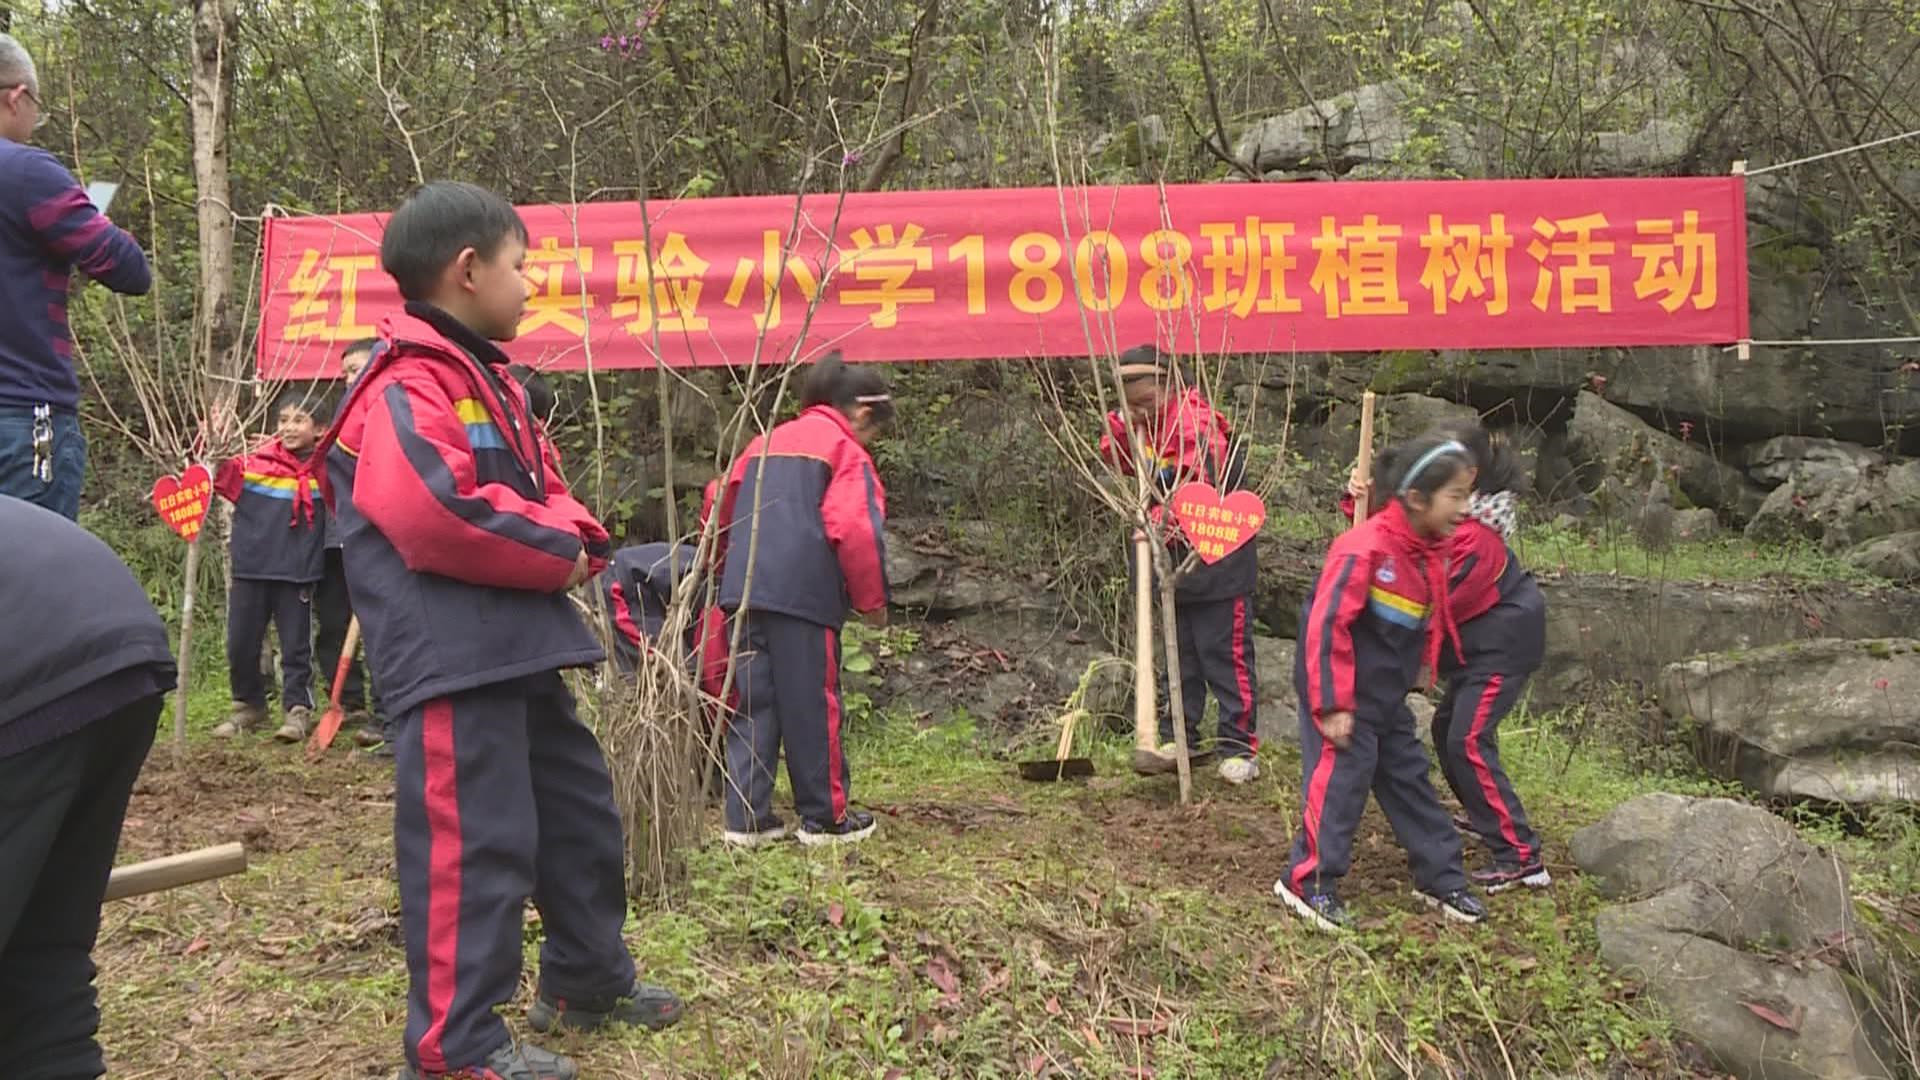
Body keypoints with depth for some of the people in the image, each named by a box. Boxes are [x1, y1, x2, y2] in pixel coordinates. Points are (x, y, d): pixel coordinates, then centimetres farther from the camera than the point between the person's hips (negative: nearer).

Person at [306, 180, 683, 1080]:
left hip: (516, 649, 11)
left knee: (580, 812, 19)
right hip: (453, 660, -11)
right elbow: (434, 510, -29)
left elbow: (539, 485, 22)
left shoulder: (484, 377, 19)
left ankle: (589, 979, 36)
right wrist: (556, 553, -16)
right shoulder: (408, 388, -14)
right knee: (473, 842, -5)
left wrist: (573, 537, -3)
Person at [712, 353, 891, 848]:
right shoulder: (845, 450, -1)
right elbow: (854, 529, -13)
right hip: (803, 595, -7)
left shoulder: (766, 441, 21)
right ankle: (825, 818, 12)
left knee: (753, 704, 10)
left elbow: (725, 507, 21)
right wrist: (872, 599, -4)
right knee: (812, 706, 2)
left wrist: (731, 572, 32)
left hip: (745, 591, 7)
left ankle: (746, 818, 10)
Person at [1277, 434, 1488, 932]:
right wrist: (1332, 705, -23)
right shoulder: (1366, 548, -24)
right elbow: (1327, 625, -24)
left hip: (1386, 699, 9)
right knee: (1339, 780, -6)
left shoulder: (1429, 553, 4)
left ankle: (1441, 878, 26)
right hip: (1341, 695, -9)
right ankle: (1309, 881, 7)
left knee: (1410, 779, 15)